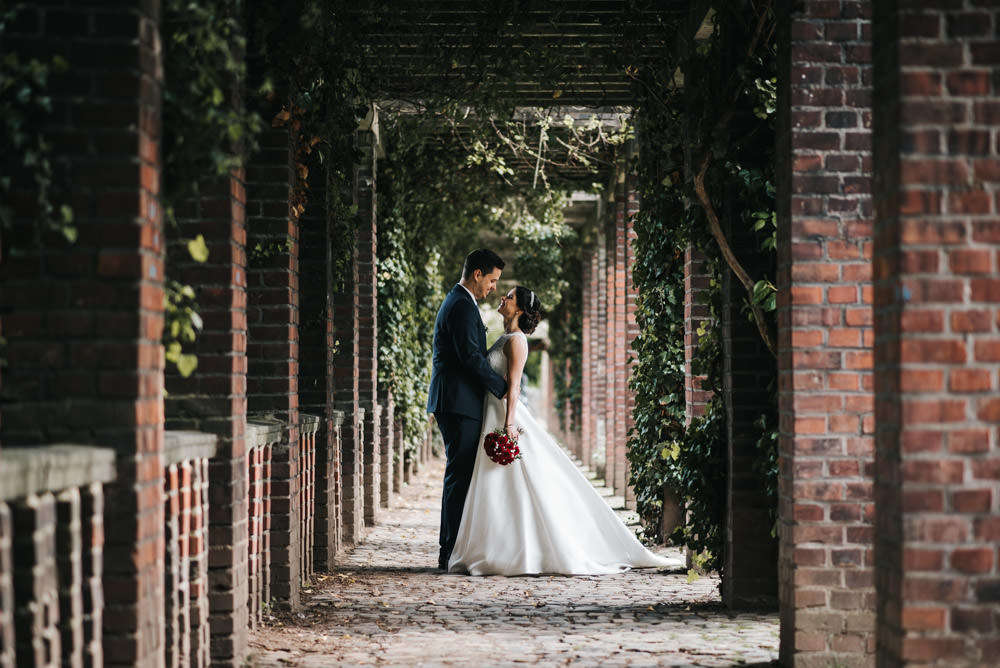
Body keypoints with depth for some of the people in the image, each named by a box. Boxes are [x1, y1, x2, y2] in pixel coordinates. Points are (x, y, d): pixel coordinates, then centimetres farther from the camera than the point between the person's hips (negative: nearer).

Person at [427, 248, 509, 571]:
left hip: (450, 403, 11)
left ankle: (451, 550, 16)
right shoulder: (463, 306, -14)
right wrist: (503, 387, -14)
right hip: (459, 403, -11)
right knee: (460, 476, -9)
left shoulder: (455, 302, 21)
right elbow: (471, 356, -22)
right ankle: (451, 553, -8)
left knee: (459, 476, 12)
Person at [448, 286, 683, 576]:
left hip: (505, 413, -10)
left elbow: (513, 385, -18)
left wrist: (509, 424, -24)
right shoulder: (505, 338, 17)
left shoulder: (515, 340, -11)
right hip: (493, 416, 10)